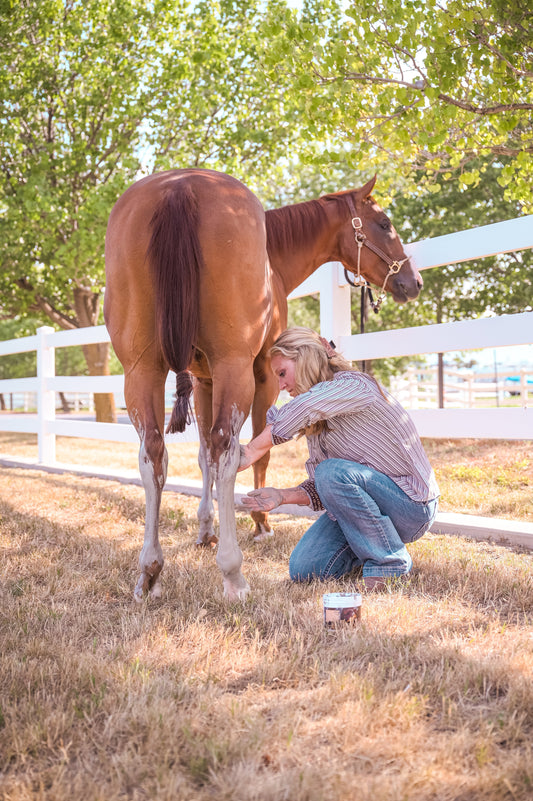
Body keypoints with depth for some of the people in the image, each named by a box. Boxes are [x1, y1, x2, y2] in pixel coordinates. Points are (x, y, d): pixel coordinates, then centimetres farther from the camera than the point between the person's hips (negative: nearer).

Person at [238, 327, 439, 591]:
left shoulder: (354, 385, -19)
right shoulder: (316, 420, 9)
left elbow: (304, 407, -40)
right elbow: (319, 489, 7)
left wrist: (254, 450, -38)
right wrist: (283, 496, -12)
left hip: (412, 504, -8)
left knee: (333, 472, -33)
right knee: (302, 570, -9)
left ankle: (390, 561, -15)